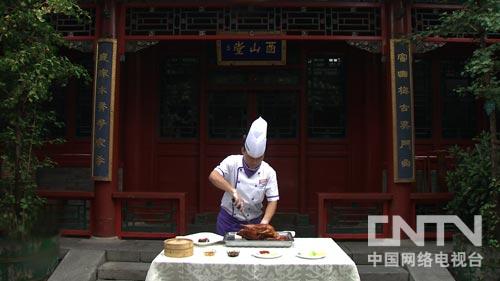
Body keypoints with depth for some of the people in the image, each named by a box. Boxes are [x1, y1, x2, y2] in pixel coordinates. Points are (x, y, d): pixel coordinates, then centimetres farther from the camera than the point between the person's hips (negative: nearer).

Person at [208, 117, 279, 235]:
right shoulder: (232, 162, -12)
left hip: (254, 222, 1)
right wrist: (233, 191, -40)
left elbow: (273, 200, -9)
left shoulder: (268, 172, -9)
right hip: (229, 220, -1)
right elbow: (213, 176, -28)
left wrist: (264, 222, -23)